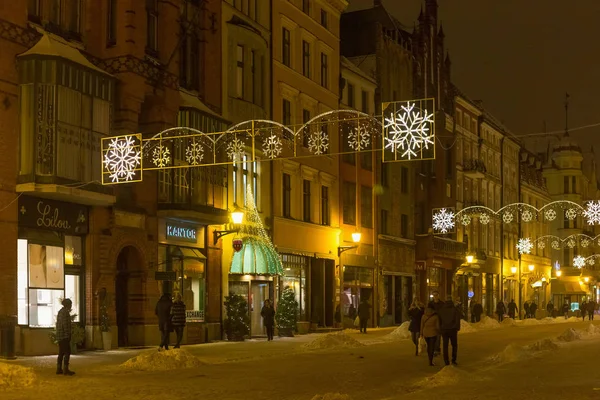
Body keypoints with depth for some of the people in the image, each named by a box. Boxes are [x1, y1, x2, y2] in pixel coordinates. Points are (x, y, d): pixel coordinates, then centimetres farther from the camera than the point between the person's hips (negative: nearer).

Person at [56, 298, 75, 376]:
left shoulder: (60, 311, 17)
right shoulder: (65, 312, -13)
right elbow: (65, 324, -20)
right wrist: (68, 334, -18)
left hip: (59, 336, 10)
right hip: (64, 336, -10)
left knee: (61, 352, 11)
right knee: (67, 352, -9)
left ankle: (59, 369, 10)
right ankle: (66, 370, -12)